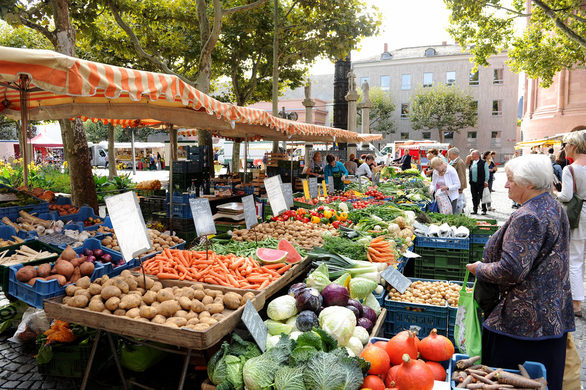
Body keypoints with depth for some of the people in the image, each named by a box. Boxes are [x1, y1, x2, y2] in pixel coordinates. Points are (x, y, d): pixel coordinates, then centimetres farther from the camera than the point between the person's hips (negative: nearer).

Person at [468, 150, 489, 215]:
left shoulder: (483, 162, -4)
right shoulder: (471, 162, 11)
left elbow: (486, 172, -3)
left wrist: (486, 181, -8)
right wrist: (469, 179, 12)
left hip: (481, 183, -5)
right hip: (473, 183, 5)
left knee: (482, 197, 0)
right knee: (474, 197, 9)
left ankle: (484, 210, 9)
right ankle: (475, 210, 16)